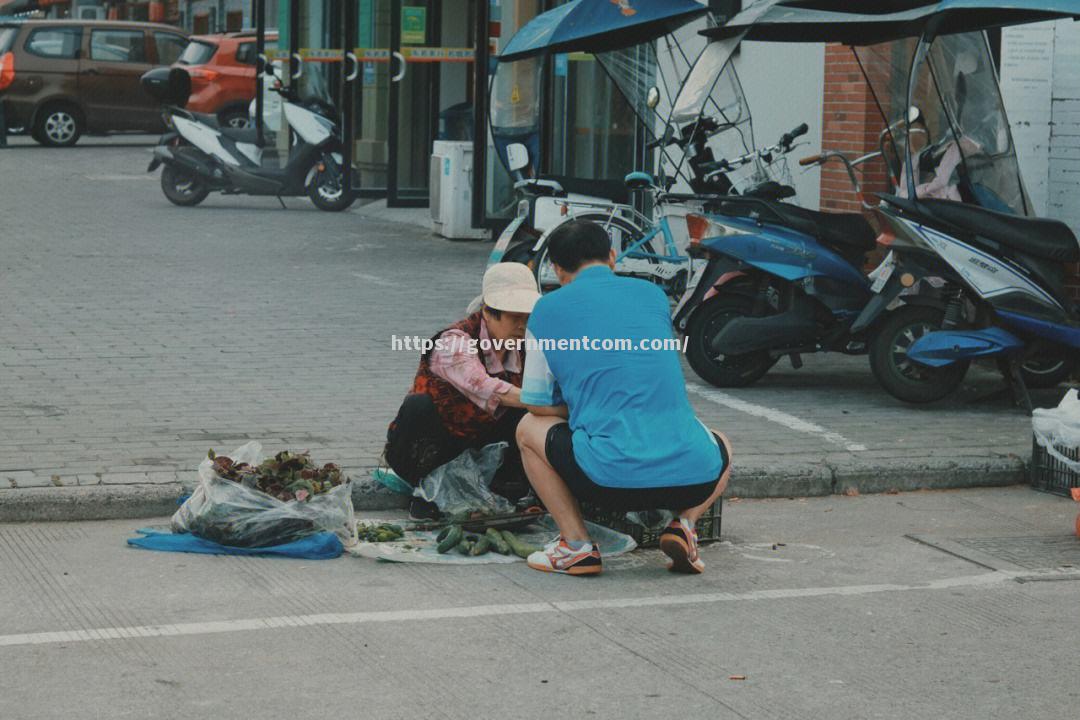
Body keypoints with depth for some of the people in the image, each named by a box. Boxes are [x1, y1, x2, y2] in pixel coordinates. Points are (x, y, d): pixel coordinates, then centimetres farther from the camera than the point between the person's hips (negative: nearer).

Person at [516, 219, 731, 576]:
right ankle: (685, 524, 9)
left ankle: (576, 544, 9)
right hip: (694, 476, 3)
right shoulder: (653, 294, 16)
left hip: (611, 480, -3)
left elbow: (538, 406, 13)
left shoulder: (548, 309, 7)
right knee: (721, 447, 38)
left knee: (529, 429, 23)